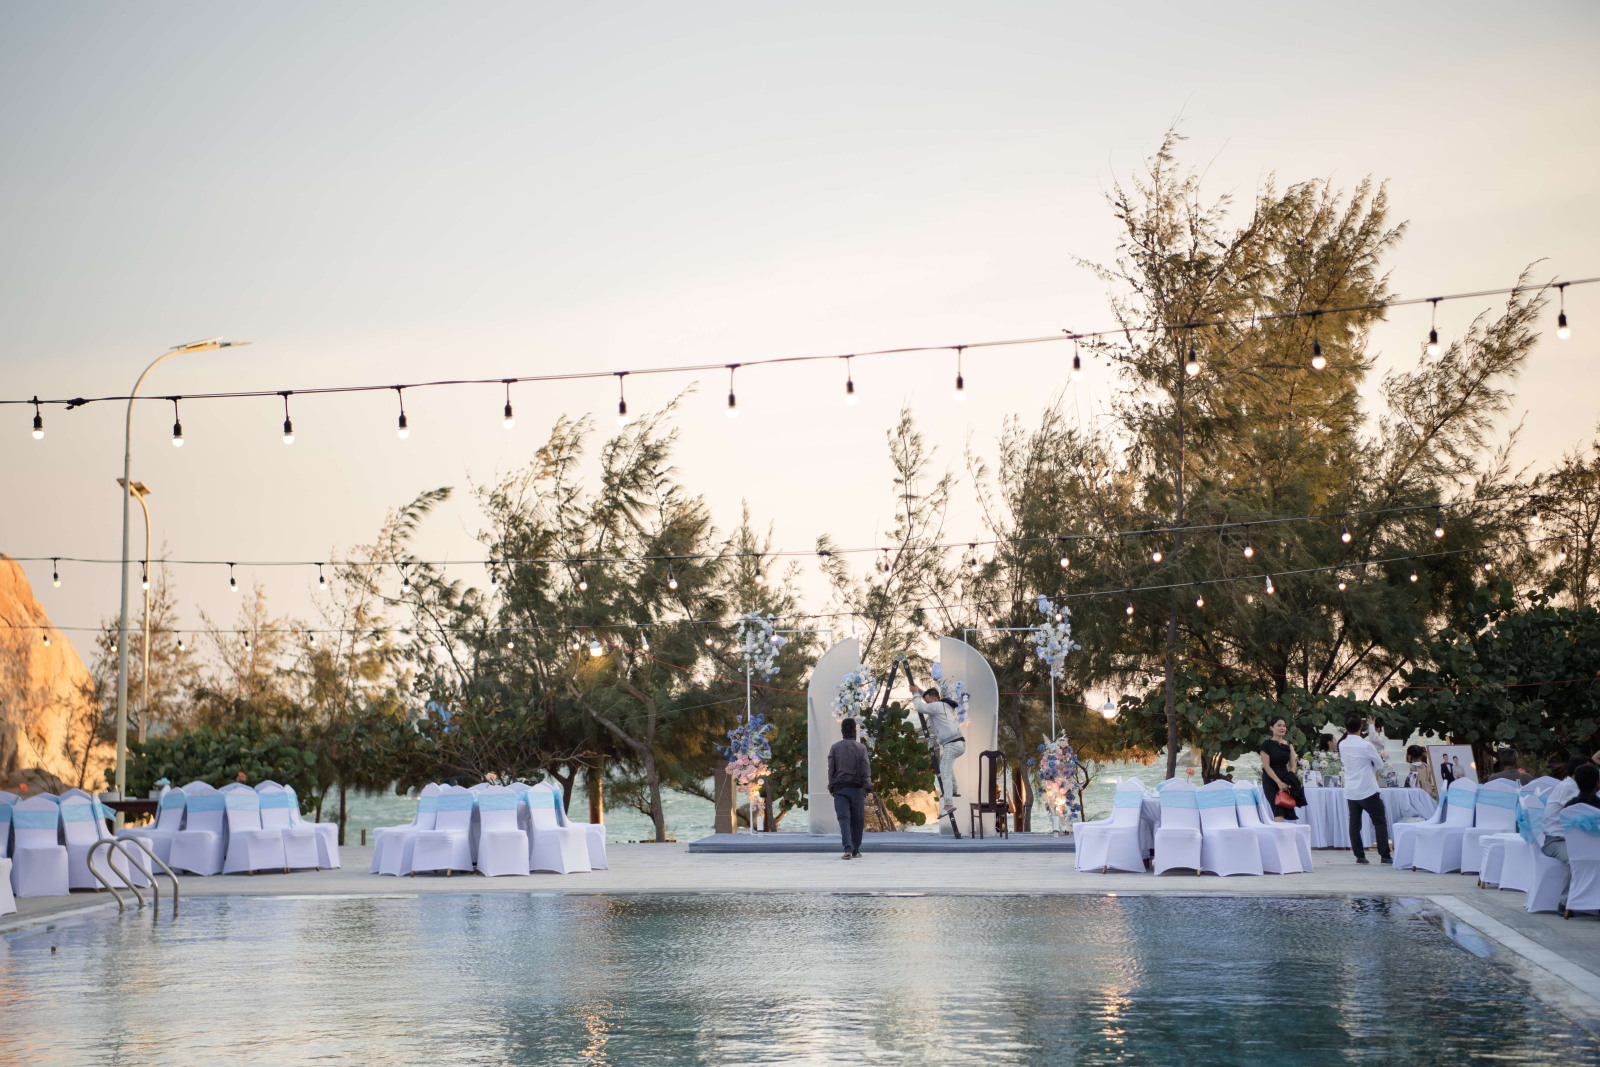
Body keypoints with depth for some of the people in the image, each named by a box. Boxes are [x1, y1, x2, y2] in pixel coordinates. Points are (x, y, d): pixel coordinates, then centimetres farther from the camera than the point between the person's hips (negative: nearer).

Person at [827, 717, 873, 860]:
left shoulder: (835, 747, 3)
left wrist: (831, 787, 11)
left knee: (843, 818, -6)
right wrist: (868, 787, -4)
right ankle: (856, 850, 15)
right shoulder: (861, 747, -1)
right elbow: (865, 769, -6)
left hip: (840, 789, 1)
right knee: (857, 820, 10)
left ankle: (848, 849, -20)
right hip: (856, 788, -1)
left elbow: (831, 769, 4)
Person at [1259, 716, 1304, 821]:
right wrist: (1279, 782, -19)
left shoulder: (1288, 745, 12)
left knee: (1288, 812, 0)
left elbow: (1293, 765, 8)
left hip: (1285, 780, 5)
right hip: (1271, 781, -5)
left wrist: (1290, 780, -9)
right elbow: (1266, 766, -11)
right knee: (1279, 811, -17)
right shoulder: (1267, 744, -4)